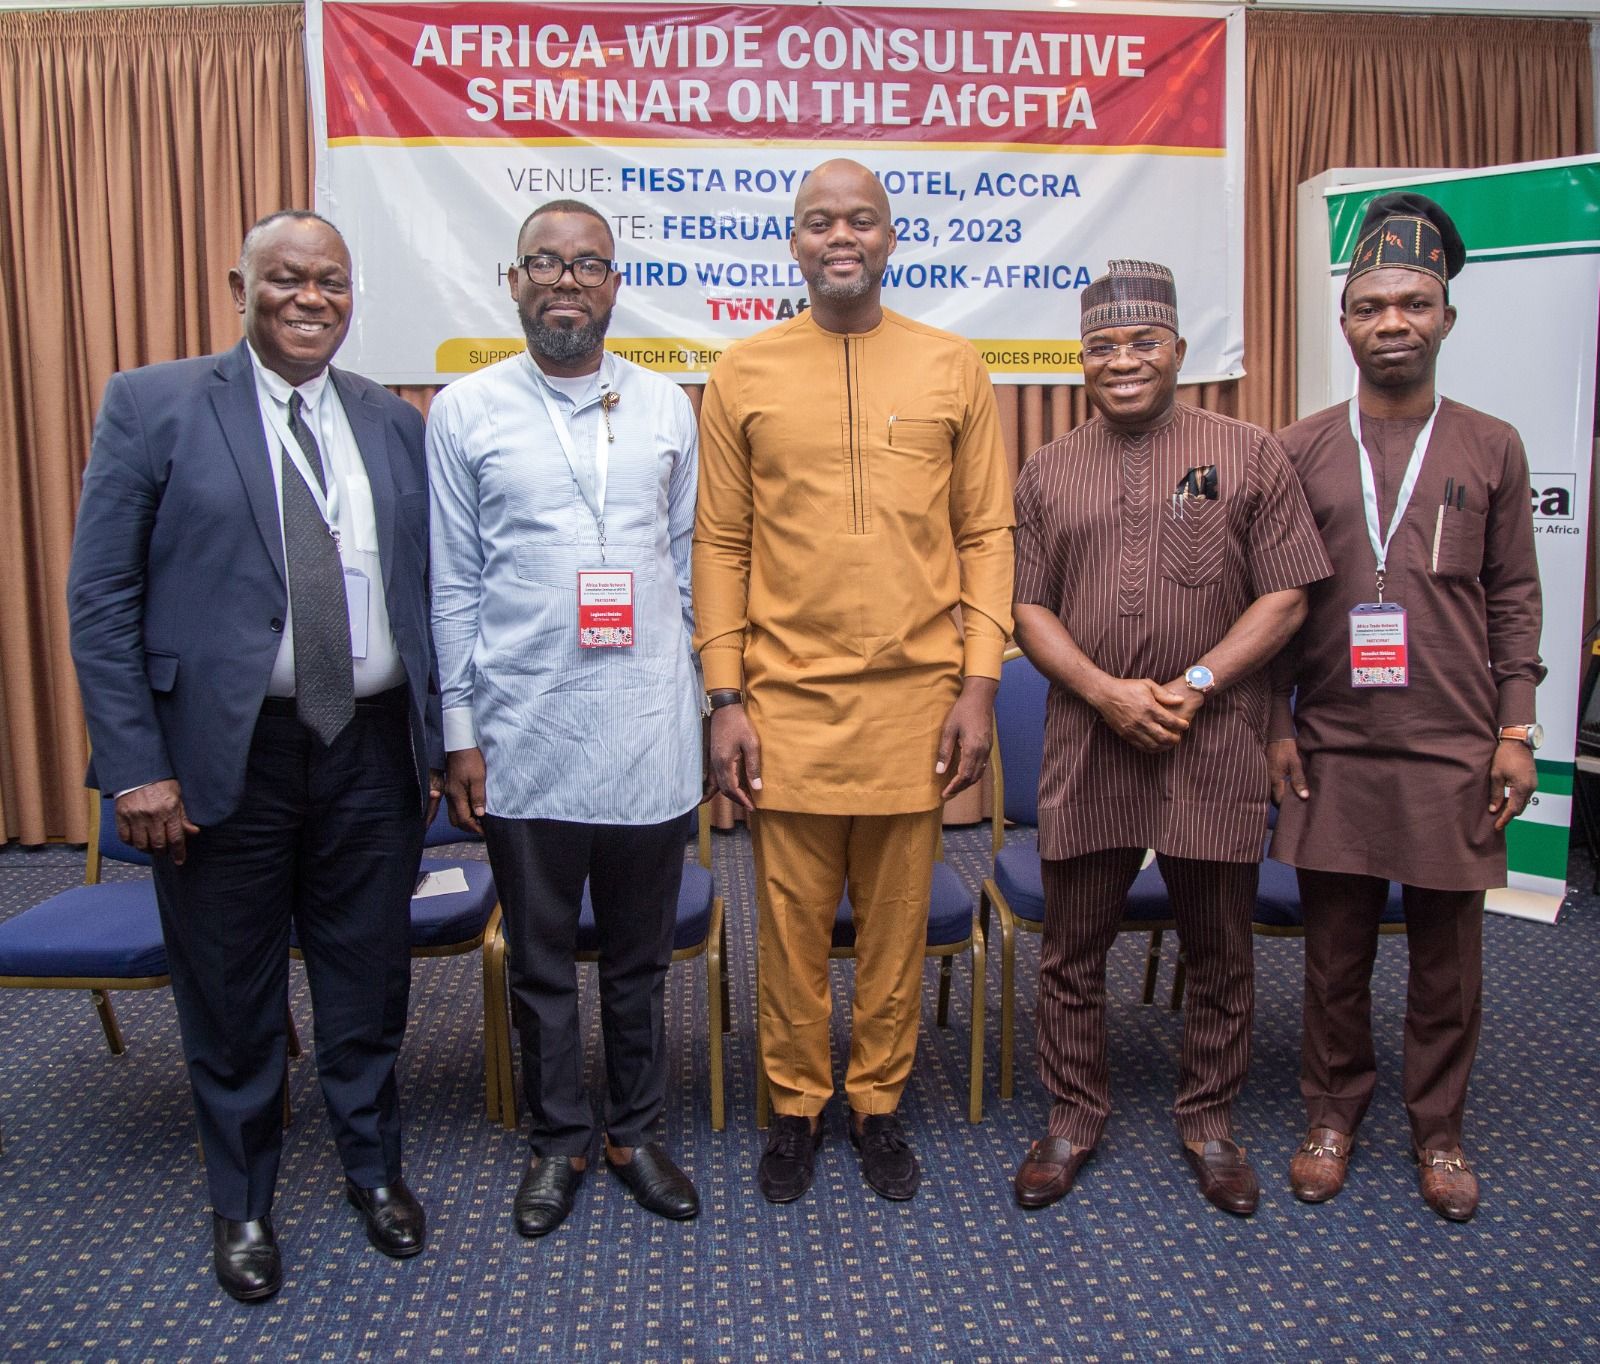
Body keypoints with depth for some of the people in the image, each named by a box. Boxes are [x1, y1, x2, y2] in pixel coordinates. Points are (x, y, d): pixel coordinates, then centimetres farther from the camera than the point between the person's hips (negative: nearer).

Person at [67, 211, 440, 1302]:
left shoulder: (394, 422, 8)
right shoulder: (152, 406, -2)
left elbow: (428, 588, 10)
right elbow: (101, 598, -5)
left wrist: (442, 737, 6)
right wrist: (136, 765, -10)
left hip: (373, 748, 3)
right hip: (225, 757, -2)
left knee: (370, 981, 15)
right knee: (231, 997, 13)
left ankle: (373, 1163, 39)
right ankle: (243, 1201, 35)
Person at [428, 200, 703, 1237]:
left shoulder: (666, 407, 7)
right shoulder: (466, 411, 2)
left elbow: (687, 561, 10)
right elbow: (454, 583, 2)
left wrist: (696, 701, 6)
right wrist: (460, 729, 0)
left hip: (648, 737, 1)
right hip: (523, 741, -1)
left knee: (640, 958, 14)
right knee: (540, 959, 13)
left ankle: (637, 1133, 33)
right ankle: (558, 1141, 32)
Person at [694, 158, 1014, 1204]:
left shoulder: (953, 369, 5)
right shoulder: (742, 375, 4)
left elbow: (987, 536, 4)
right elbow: (720, 546, 3)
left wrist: (979, 685, -3)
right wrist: (725, 698, -2)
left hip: (916, 698, 1)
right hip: (788, 700, 0)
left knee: (898, 920, 11)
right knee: (793, 920, 9)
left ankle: (880, 1101, 31)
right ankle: (797, 1105, 29)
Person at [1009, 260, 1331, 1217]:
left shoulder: (1250, 456, 2)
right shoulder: (1049, 473, 8)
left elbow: (1286, 598, -2)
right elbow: (1029, 607, 4)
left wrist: (1193, 687, -13)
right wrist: (1106, 692, -11)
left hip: (1215, 751, -1)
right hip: (1088, 750, 2)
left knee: (1220, 952, 12)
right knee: (1073, 950, 11)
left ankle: (1211, 1122, 32)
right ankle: (1075, 1117, 29)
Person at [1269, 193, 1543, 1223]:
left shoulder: (1491, 447, 5)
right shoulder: (1300, 451, 4)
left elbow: (1513, 599, 6)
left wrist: (1516, 731, 1)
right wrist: (1277, 727, 1)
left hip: (1453, 750, 0)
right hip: (1333, 748, 0)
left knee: (1448, 954, 9)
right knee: (1336, 949, 9)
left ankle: (1440, 1129, 28)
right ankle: (1334, 1116, 27)